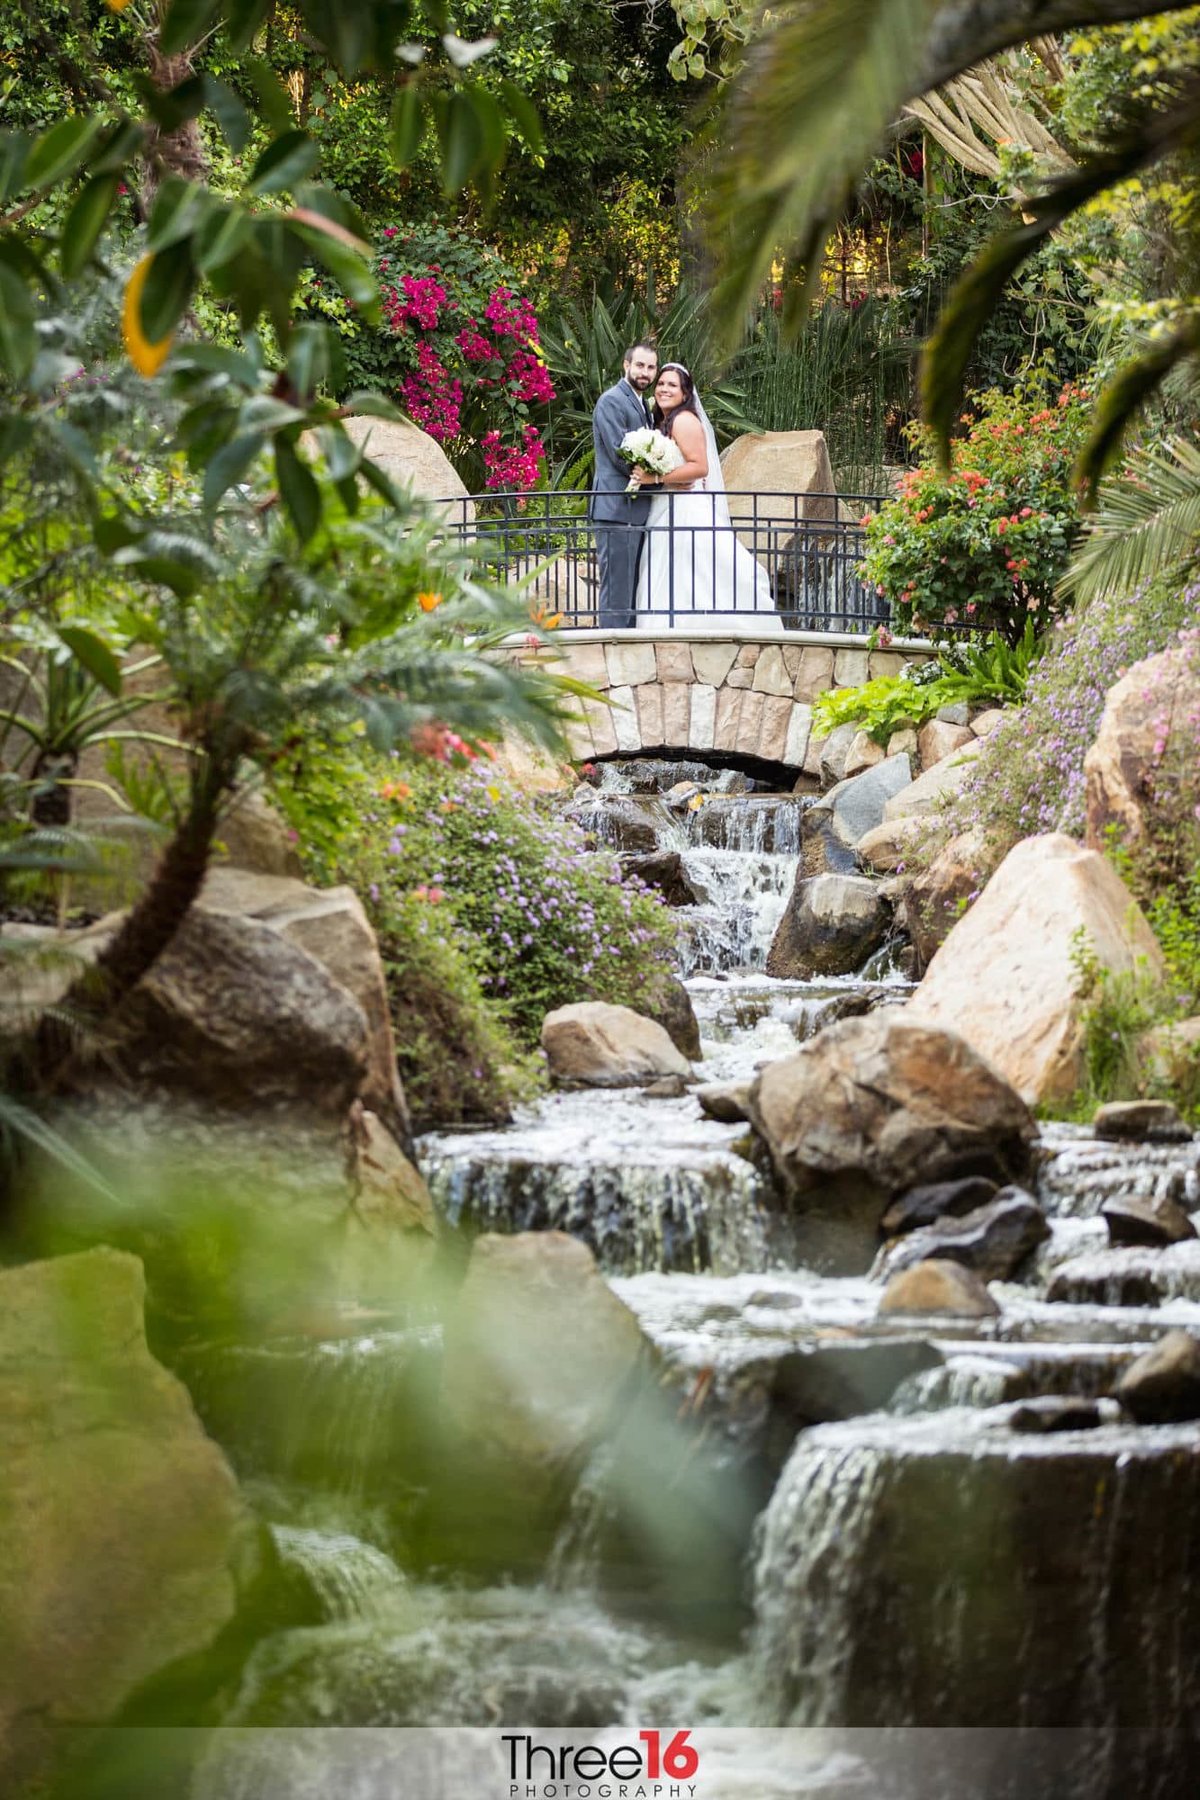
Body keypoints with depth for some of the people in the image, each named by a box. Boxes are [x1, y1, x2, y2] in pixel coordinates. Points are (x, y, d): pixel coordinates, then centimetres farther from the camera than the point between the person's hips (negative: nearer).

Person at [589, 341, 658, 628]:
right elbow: (620, 456, -17)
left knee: (632, 591, 10)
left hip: (637, 512, 10)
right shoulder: (612, 401, -9)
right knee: (617, 591, -10)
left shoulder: (642, 405, 21)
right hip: (617, 509, -10)